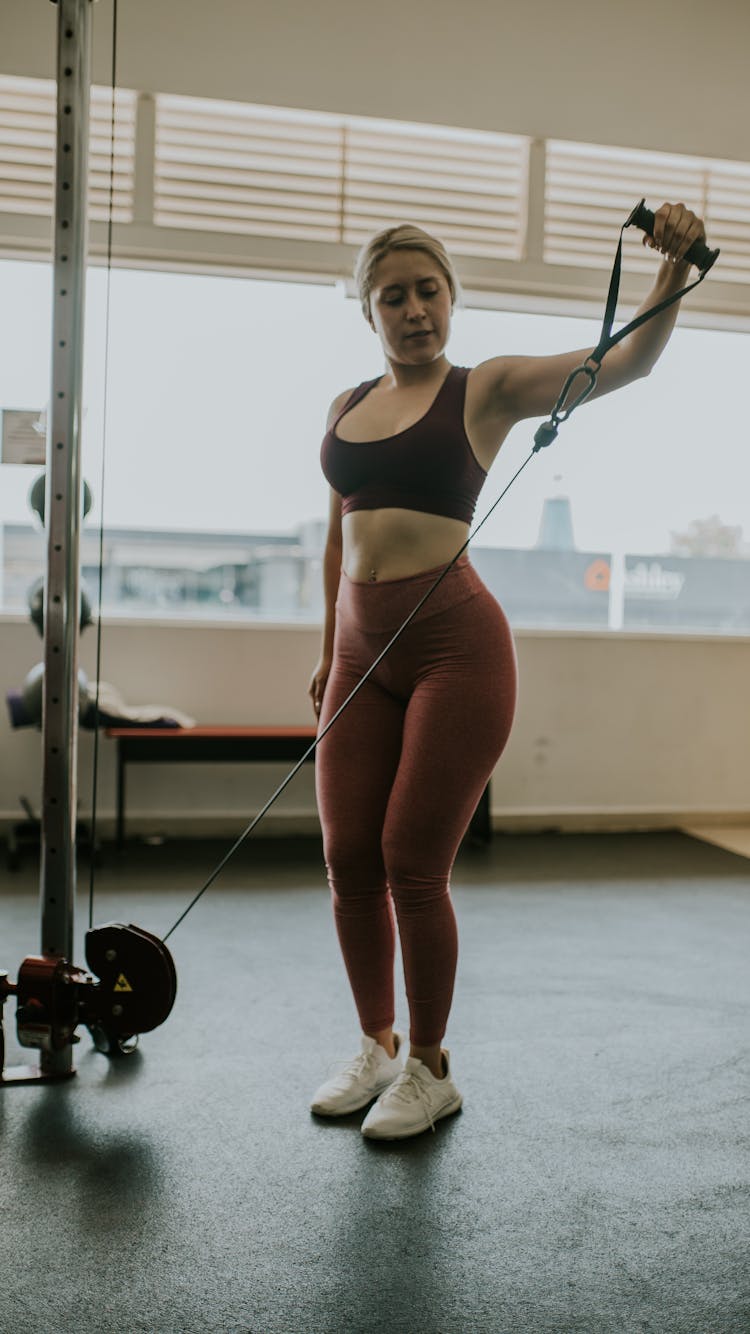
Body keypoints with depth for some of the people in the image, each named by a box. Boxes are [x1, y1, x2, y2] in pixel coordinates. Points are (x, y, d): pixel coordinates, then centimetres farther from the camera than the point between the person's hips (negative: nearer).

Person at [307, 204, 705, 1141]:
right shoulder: (347, 407, 14)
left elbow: (628, 361, -11)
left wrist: (673, 267, -28)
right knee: (349, 863, 6)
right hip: (363, 653, 5)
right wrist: (328, 651, 22)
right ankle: (376, 1048, 28)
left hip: (456, 643, -5)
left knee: (413, 864, -2)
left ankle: (431, 1070, 18)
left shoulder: (486, 389, 0)